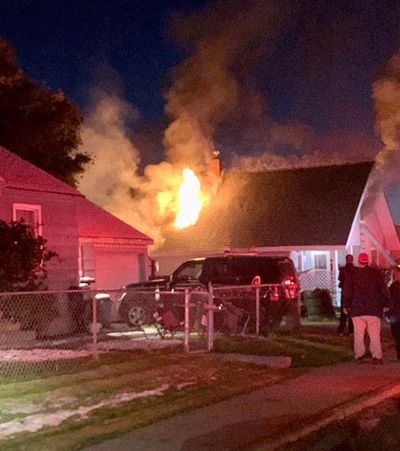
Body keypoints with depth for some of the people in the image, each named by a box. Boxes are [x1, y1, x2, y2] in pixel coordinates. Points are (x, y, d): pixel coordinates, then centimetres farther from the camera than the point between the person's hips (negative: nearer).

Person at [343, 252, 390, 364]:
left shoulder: (352, 274, 1)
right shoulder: (376, 273, 2)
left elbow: (347, 291, 2)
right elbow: (384, 290, 4)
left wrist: (346, 305, 9)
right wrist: (386, 304, 11)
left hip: (357, 309, 0)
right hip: (374, 309, 0)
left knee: (358, 333, 6)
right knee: (374, 334, 0)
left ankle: (359, 355, 5)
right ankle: (376, 356, -5)